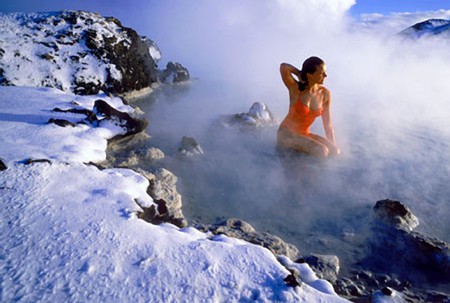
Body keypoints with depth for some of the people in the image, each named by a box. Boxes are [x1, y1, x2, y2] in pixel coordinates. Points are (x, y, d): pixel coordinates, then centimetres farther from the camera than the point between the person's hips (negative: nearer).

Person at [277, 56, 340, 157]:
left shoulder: (325, 94, -3)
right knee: (321, 151, -23)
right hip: (286, 134, -6)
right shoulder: (295, 88, -15)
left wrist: (334, 146, -3)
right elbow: (283, 67, -33)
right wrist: (300, 74, -15)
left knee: (335, 151, -10)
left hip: (305, 135, 6)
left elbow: (328, 124, 2)